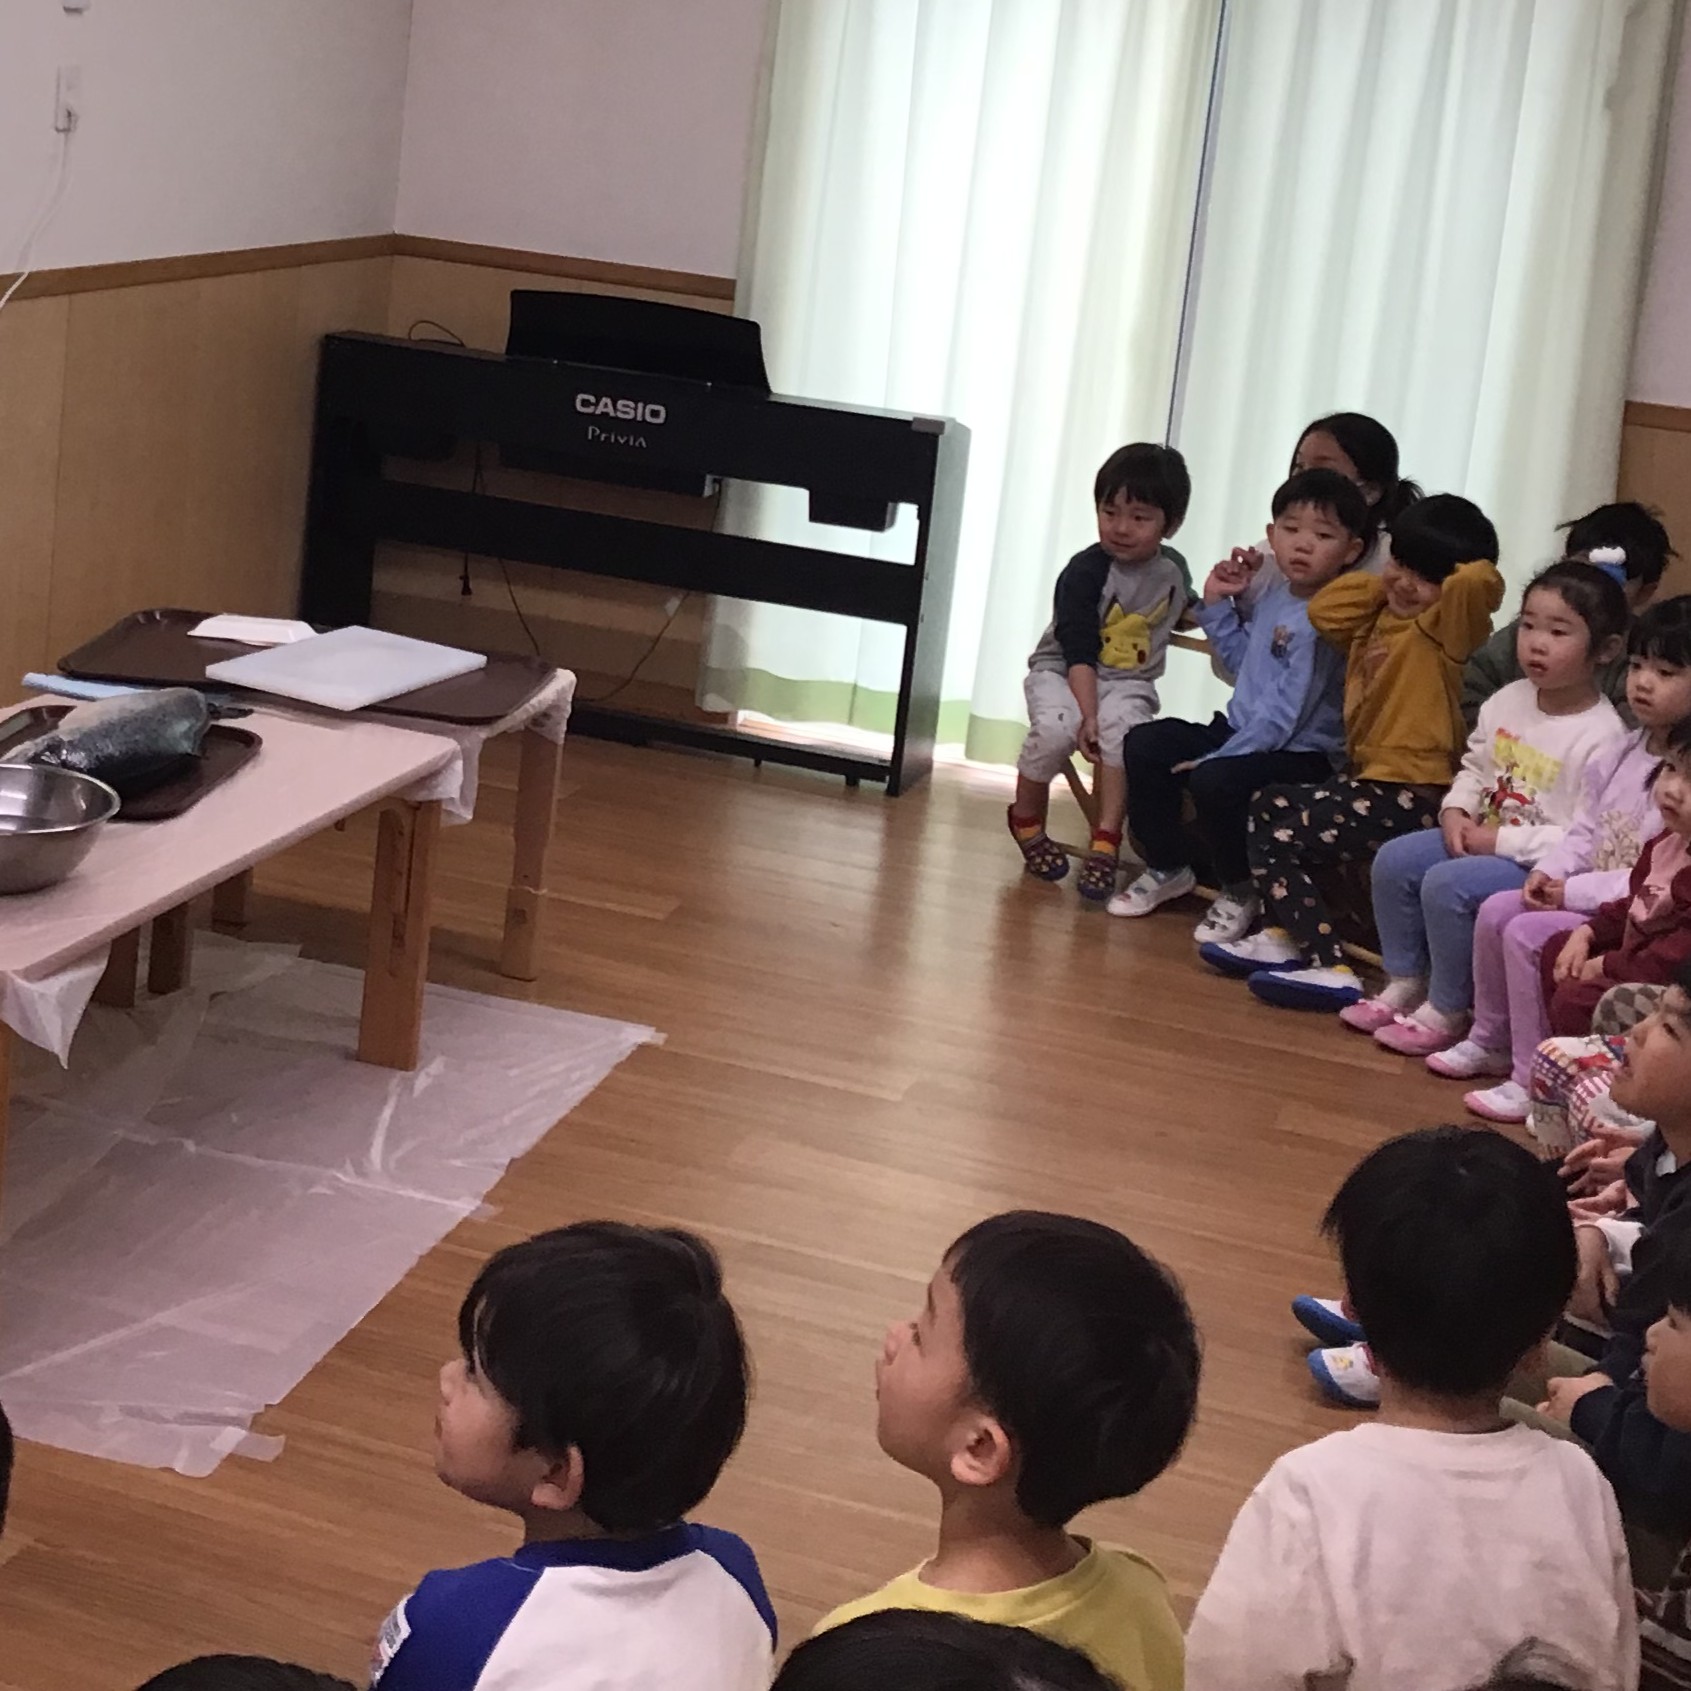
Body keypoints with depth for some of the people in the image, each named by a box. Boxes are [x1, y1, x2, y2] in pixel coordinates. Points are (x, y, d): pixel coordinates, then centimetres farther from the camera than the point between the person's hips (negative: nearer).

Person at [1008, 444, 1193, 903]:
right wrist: (1088, 715, -30)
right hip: (1062, 671, -3)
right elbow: (1079, 652, -21)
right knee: (1057, 728, -33)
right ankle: (1027, 819, -5)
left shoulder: (1173, 570, 1)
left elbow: (1183, 613, 27)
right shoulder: (1085, 572, -16)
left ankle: (1107, 839, -25)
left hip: (1128, 681, 3)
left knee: (1124, 729, -33)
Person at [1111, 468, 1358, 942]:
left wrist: (1219, 756, -22)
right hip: (1241, 731, 10)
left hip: (1300, 754, -10)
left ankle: (1240, 894, -7)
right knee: (1144, 745, 3)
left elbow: (1286, 712, -24)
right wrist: (1218, 604, 15)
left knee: (1215, 781, -34)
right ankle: (1167, 868, 19)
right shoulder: (1273, 598, 8)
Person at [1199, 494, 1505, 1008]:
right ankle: (1284, 936, 22)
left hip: (1412, 796, -10)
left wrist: (1449, 576, -9)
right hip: (1368, 777, 10)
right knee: (1267, 807, 22)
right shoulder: (1378, 618, 14)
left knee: (1274, 844, -15)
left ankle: (1330, 969, -20)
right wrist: (1383, 582, 12)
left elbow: (1480, 580, -31)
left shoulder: (1446, 629, -13)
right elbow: (1323, 611, 19)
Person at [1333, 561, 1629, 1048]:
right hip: (1483, 839, 9)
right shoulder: (1509, 701, 3)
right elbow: (1474, 766, 17)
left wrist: (1503, 841, -22)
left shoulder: (1602, 737, -22)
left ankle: (1446, 1012, -8)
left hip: (1545, 867, -8)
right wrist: (1456, 811, -4)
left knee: (1448, 885, -26)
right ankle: (1404, 985, 11)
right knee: (1395, 860, -2)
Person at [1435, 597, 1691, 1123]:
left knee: (1527, 935, -21)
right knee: (1496, 910, 3)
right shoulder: (1621, 753, 8)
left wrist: (1577, 892, -21)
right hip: (1588, 894, 9)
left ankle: (1534, 1081, -11)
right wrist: (1550, 871, -6)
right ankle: (1490, 1042, 18)